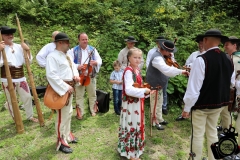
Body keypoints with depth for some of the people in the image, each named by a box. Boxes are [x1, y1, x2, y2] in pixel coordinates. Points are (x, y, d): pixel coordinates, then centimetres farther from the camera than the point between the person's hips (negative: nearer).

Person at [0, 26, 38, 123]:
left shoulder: (19, 47, 6)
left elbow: (28, 61, 5)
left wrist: (27, 51, -8)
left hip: (21, 78, 4)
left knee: (27, 97, 11)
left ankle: (30, 116, 29)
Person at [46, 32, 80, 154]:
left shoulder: (67, 55, 12)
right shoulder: (52, 56, -17)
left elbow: (73, 66, 22)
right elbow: (51, 75, -24)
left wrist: (76, 75, -1)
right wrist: (66, 87, -24)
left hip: (70, 87, 10)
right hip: (61, 89, -9)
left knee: (68, 113, 20)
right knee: (62, 115, 0)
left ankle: (67, 135, 39)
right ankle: (61, 142, 16)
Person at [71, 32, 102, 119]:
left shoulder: (93, 49, 5)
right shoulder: (74, 50, 0)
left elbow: (100, 61, 1)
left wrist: (95, 62, -22)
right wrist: (77, 66, -23)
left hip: (91, 76, 2)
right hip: (79, 76, -1)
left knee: (92, 94, 11)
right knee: (79, 95, 5)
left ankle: (93, 110, 27)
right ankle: (80, 113, 18)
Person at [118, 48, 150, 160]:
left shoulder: (137, 69, 8)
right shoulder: (128, 71, -20)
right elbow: (129, 90, -31)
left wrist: (146, 90, 0)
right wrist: (144, 90, -24)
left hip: (137, 103, 9)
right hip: (131, 104, -9)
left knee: (137, 126, 21)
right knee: (131, 127, 5)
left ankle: (134, 150, 41)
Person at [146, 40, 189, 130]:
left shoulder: (160, 56, 6)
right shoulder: (157, 58, -29)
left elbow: (165, 68, 9)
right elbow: (166, 70, -45)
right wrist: (181, 71, -46)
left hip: (159, 84, 10)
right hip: (155, 85, -10)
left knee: (159, 103, 21)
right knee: (155, 104, 4)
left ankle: (160, 119, 36)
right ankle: (155, 122, 19)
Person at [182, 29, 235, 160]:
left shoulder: (201, 60, -22)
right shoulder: (228, 60, 1)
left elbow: (193, 88, -23)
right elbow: (231, 83, 12)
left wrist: (187, 107, -14)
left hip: (201, 104, -7)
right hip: (219, 103, 7)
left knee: (197, 135, 8)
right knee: (212, 132, 21)